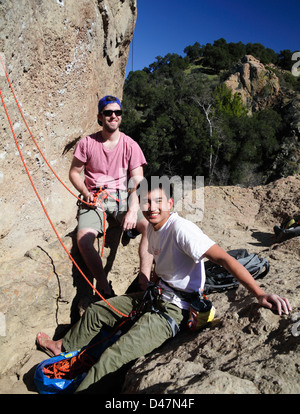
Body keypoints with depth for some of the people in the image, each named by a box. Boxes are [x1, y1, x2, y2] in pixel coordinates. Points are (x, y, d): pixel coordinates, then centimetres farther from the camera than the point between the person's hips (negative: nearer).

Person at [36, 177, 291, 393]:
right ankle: (64, 347, 42)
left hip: (175, 310, -9)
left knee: (112, 357, -22)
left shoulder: (180, 228, -25)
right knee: (96, 310, 17)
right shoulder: (153, 228, 3)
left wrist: (260, 294, -41)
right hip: (155, 296, 9)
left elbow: (223, 258, -33)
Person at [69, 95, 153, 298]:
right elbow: (74, 172, 10)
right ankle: (106, 290, -13)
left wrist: (133, 210, -22)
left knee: (150, 225, -26)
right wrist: (87, 194, -9)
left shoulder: (130, 145, 0)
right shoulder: (87, 143, 2)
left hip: (123, 197, 0)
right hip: (94, 199, 0)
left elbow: (138, 181, -6)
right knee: (83, 239, -26)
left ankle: (144, 283, -19)